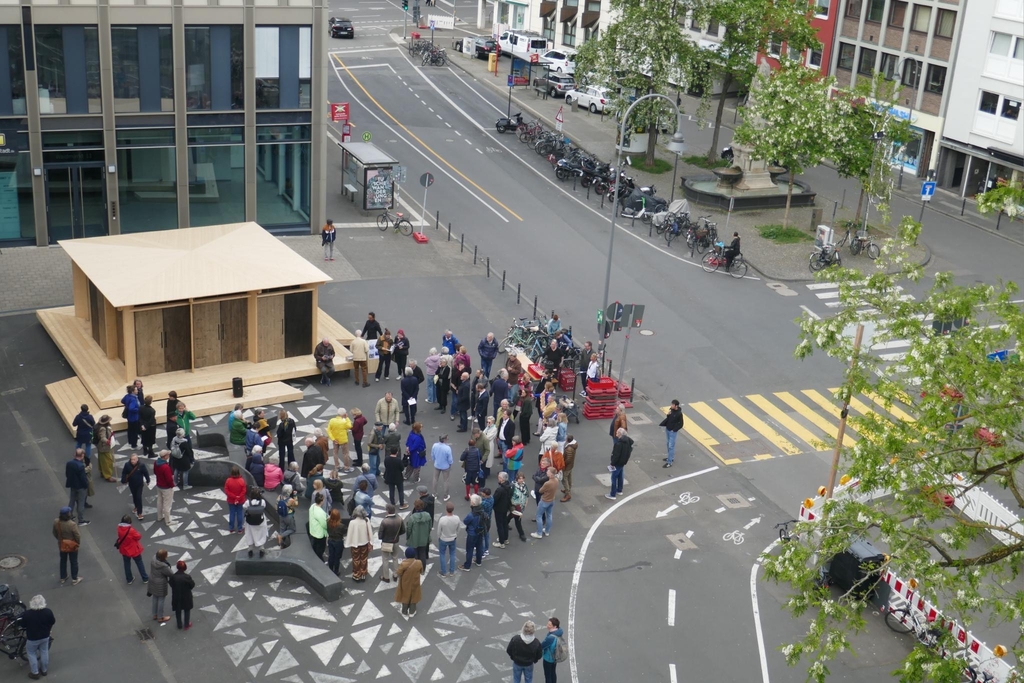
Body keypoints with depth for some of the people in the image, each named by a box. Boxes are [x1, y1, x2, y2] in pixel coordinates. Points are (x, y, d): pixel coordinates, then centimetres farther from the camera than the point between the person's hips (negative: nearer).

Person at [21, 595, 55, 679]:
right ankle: (44, 670, 41)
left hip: (32, 638, -2)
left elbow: (23, 626, -12)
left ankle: (35, 673, 32)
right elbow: (52, 622, -5)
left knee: (31, 654, 22)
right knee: (44, 652, 25)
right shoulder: (48, 611, -22)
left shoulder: (27, 614, -29)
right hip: (45, 636, 3)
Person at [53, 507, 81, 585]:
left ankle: (63, 578, 39)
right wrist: (78, 543, -2)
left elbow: (55, 533, -1)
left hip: (62, 545, 5)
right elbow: (77, 535, -22)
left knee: (63, 561, 24)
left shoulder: (56, 522, -17)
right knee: (73, 562, 15)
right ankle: (74, 579, 28)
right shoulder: (72, 524, -33)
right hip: (72, 546, -4)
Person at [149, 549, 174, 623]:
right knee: (161, 600, 13)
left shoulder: (153, 560, -12)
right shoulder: (163, 566, -33)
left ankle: (155, 615, 42)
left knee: (155, 599, 24)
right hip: (161, 585, -7)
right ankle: (160, 618, 29)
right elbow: (171, 574, -20)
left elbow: (152, 571, 1)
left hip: (153, 582, 7)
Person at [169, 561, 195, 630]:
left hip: (176, 597, 2)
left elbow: (171, 584, -6)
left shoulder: (173, 576, -23)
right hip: (186, 597, -2)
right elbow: (192, 585, -15)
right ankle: (186, 625, 37)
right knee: (187, 611, 23)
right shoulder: (187, 577, -29)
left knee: (178, 611, 24)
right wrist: (193, 581, 5)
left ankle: (179, 626, 39)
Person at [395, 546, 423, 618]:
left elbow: (399, 573, -17)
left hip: (405, 584, -2)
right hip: (414, 584, 2)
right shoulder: (419, 563, -23)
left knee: (405, 597, 20)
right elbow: (421, 572, -6)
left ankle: (405, 613, 36)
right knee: (413, 596, 24)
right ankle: (412, 612, 41)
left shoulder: (403, 564, -31)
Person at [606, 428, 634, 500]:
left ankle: (612, 495, 0)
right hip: (623, 462, 9)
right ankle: (619, 490, 39)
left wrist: (613, 463, -15)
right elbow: (629, 452, 12)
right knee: (620, 476, 24)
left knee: (614, 478, -3)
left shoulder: (619, 443, -26)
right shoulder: (628, 441, 2)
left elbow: (616, 455, -25)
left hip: (618, 463, -9)